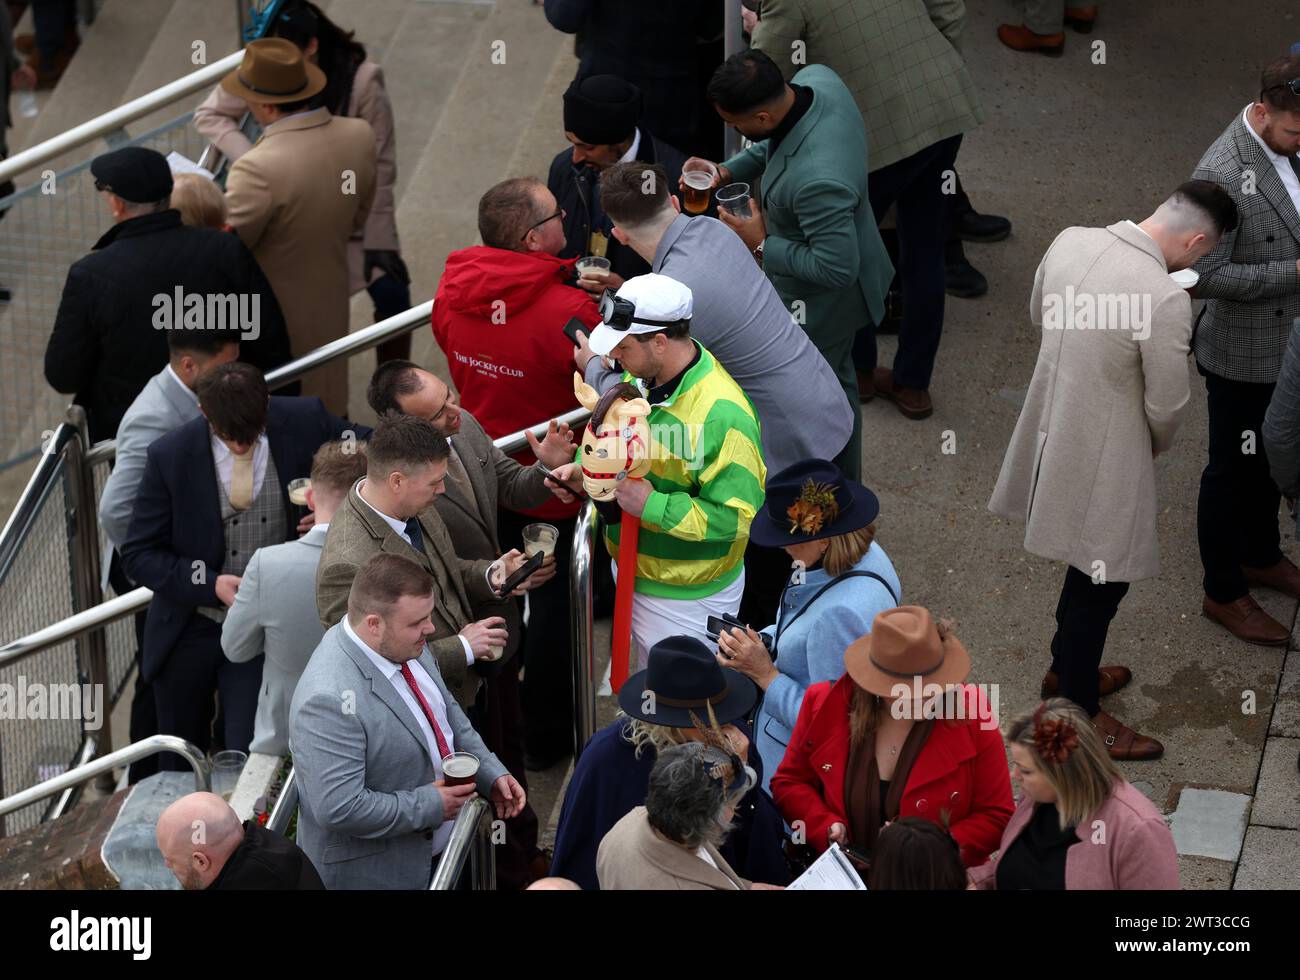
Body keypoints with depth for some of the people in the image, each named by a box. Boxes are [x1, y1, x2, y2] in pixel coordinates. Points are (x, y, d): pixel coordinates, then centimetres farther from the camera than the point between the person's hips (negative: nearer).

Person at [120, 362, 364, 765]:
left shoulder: (304, 421, -12)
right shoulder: (169, 456, -14)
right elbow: (138, 554, -8)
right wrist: (210, 583, -23)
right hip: (187, 631, 1)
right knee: (179, 767, 18)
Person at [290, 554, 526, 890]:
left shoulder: (405, 643, -6)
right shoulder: (329, 701, -33)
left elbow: (446, 711, 11)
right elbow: (339, 809, -32)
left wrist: (491, 774, -1)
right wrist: (430, 805, -23)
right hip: (369, 872, -8)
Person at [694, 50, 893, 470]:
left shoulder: (816, 179, -45)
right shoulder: (817, 79, -19)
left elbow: (837, 268, -33)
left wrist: (762, 245, -23)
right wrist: (727, 171, -7)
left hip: (820, 305, -10)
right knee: (837, 385, 30)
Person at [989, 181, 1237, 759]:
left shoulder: (1070, 241, -8)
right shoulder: (1165, 299, -29)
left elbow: (1040, 315, 12)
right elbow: (1167, 406, -17)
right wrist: (1156, 447, 4)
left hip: (1054, 430, 8)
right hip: (1104, 457, -8)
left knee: (1089, 568, 28)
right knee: (1101, 580, 12)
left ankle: (1067, 669, 47)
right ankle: (1077, 714, 28)